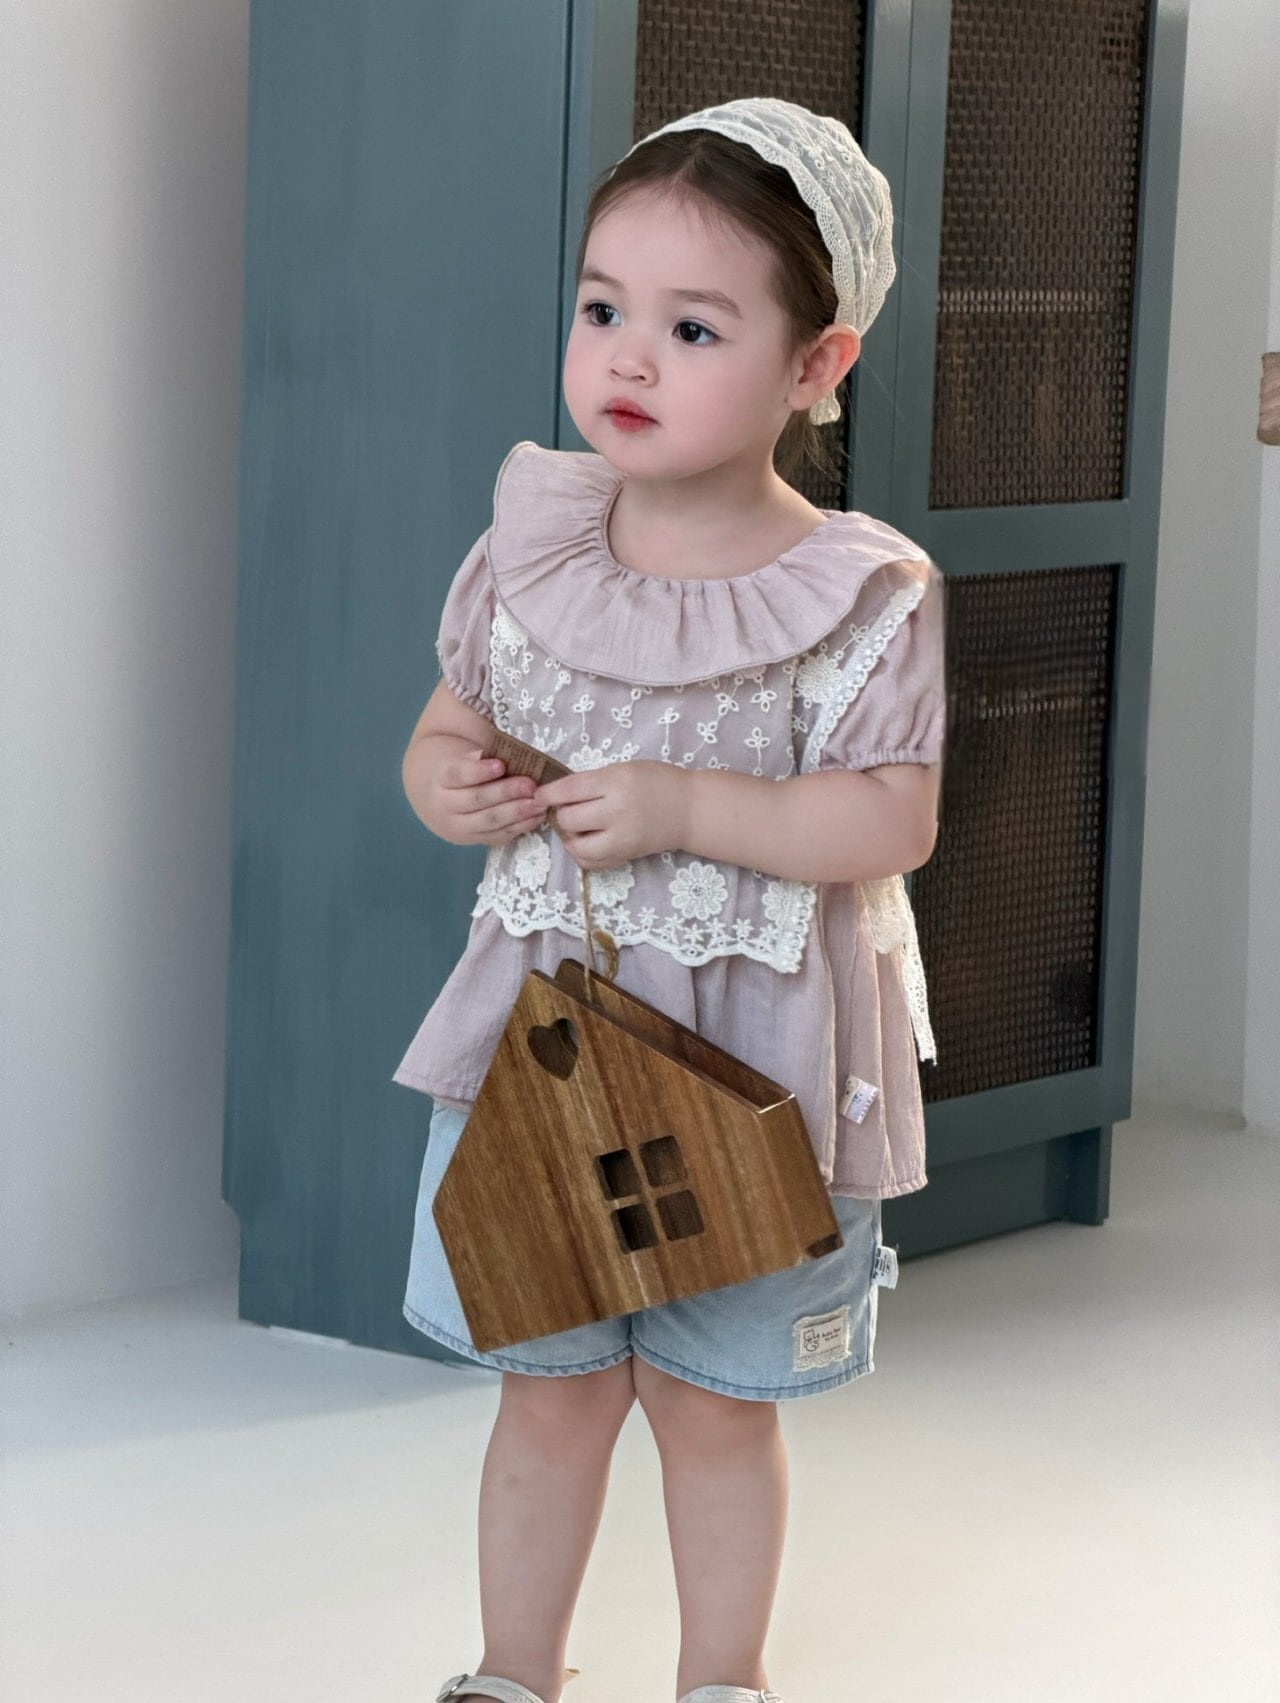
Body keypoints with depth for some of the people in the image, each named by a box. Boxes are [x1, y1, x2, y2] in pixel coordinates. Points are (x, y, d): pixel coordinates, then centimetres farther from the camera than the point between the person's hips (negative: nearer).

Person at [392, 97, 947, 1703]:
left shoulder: (861, 597, -14)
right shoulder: (529, 549, -2)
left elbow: (891, 821, -17)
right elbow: (450, 722, 10)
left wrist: (684, 808, -27)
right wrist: (443, 781, -14)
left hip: (750, 1057, -3)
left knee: (713, 1392, 11)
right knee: (549, 1381, 13)